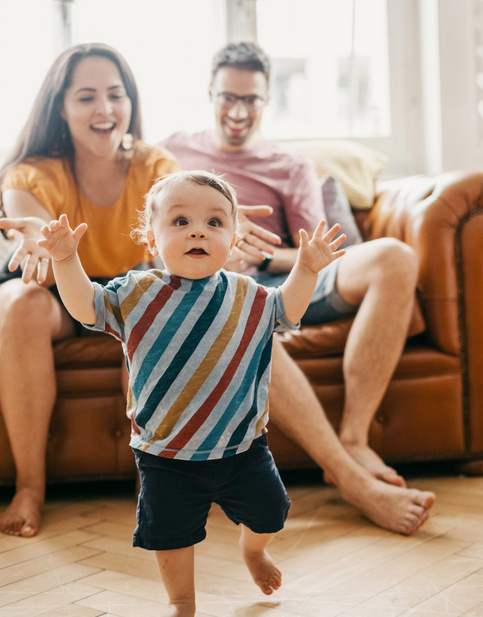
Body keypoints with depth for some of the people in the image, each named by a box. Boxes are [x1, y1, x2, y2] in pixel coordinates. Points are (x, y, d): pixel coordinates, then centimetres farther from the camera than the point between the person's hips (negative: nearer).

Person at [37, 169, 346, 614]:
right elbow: (85, 307, -3)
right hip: (166, 455, -2)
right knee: (171, 534, 7)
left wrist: (307, 268, -1)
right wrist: (66, 260, -16)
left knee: (268, 512, 14)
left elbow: (288, 311, 12)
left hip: (241, 444, 2)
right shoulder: (135, 293, -7)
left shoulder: (247, 297, -1)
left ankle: (253, 549, 49)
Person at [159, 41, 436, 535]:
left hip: (285, 283, 3)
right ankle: (352, 481, -45)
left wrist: (263, 256, -9)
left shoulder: (292, 168, 24)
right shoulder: (171, 152, 24)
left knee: (392, 258, -27)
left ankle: (353, 440, -32)